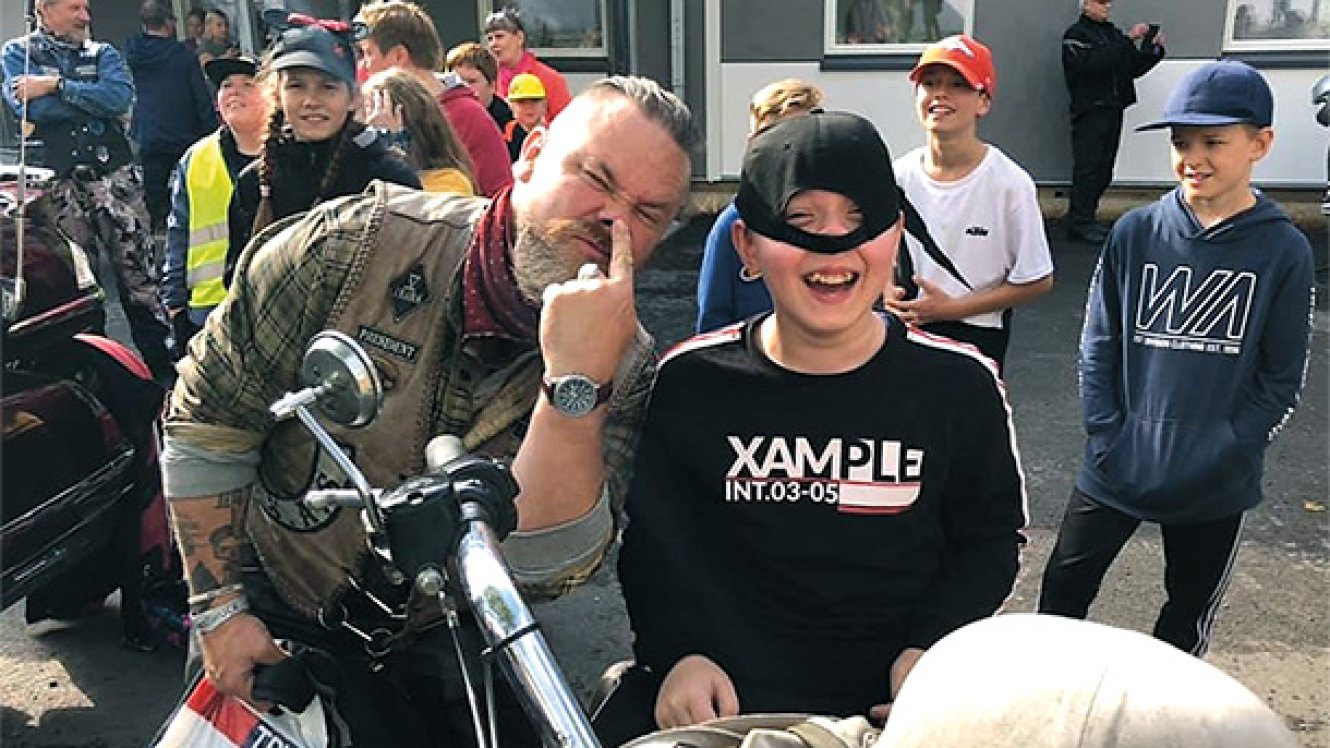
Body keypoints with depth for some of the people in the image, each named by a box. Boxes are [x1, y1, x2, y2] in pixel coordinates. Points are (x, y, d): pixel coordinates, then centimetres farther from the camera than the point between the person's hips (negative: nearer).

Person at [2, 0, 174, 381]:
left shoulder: (102, 53, 13)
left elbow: (121, 97, -8)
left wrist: (58, 86, -12)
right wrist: (97, 100, -6)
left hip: (114, 174, 1)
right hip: (58, 182, -1)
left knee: (138, 270, -1)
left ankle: (164, 366, 4)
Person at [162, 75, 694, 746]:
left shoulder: (623, 366, -16)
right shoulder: (356, 243, -19)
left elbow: (539, 568, -28)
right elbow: (205, 420, -9)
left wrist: (577, 378, -39)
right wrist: (221, 607, -8)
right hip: (277, 616, -1)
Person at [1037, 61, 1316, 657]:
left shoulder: (1284, 251, -7)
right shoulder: (1136, 233, -4)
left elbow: (1281, 378, -5)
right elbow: (1098, 343, -1)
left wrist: (1226, 453, -12)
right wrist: (1107, 435, -8)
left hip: (1215, 489, 0)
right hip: (1118, 469, 1)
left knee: (1191, 609, 18)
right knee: (1064, 587, 9)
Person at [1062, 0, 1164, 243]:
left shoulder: (1114, 33, 20)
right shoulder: (1075, 34, -2)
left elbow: (1134, 68, 18)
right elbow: (1094, 64, -19)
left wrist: (1155, 49, 1)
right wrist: (1129, 41, -20)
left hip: (1113, 111, 7)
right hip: (1089, 112, -7)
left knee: (1103, 169, 6)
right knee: (1087, 168, -10)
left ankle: (1083, 219, 12)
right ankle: (1079, 223, -6)